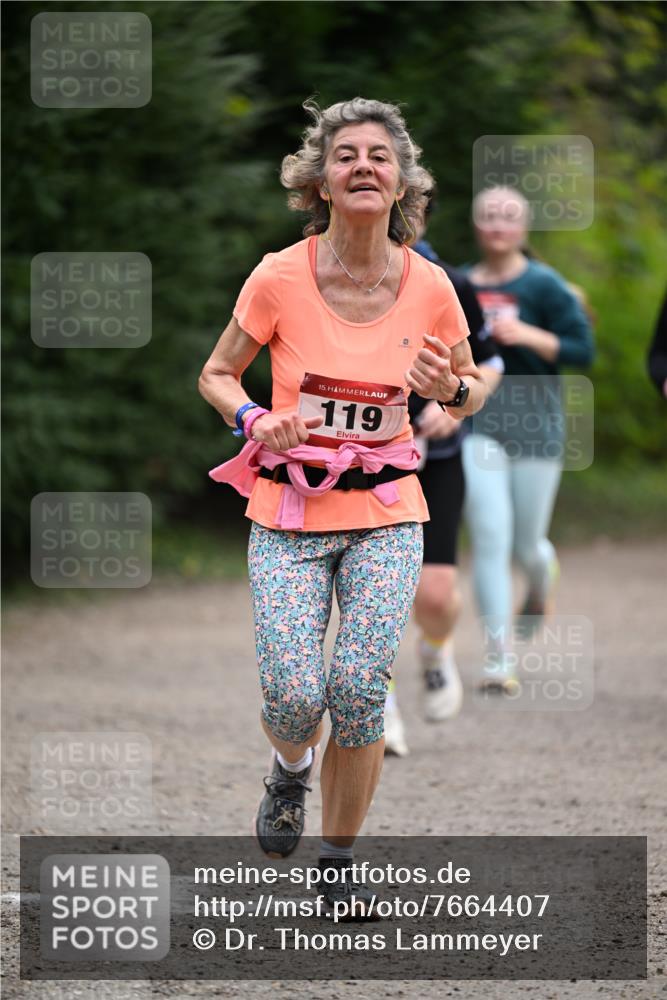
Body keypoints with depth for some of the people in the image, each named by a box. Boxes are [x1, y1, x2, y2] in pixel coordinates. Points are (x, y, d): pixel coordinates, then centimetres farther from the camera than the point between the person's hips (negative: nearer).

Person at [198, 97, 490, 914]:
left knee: (359, 691, -9)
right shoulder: (279, 278, -10)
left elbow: (473, 388, 11)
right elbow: (215, 375, 4)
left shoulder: (429, 286, -5)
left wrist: (452, 390, -12)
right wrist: (254, 420, -17)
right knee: (294, 696, -12)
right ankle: (290, 770, 27)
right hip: (288, 515, -1)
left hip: (386, 516, 1)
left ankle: (338, 862, 12)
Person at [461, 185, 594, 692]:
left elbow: (583, 350, -7)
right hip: (477, 424, 2)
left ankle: (541, 584, 45)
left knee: (526, 545, 7)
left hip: (535, 424, -2)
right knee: (489, 536, -11)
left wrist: (527, 335, -19)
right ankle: (499, 654, -9)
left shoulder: (544, 285, -4)